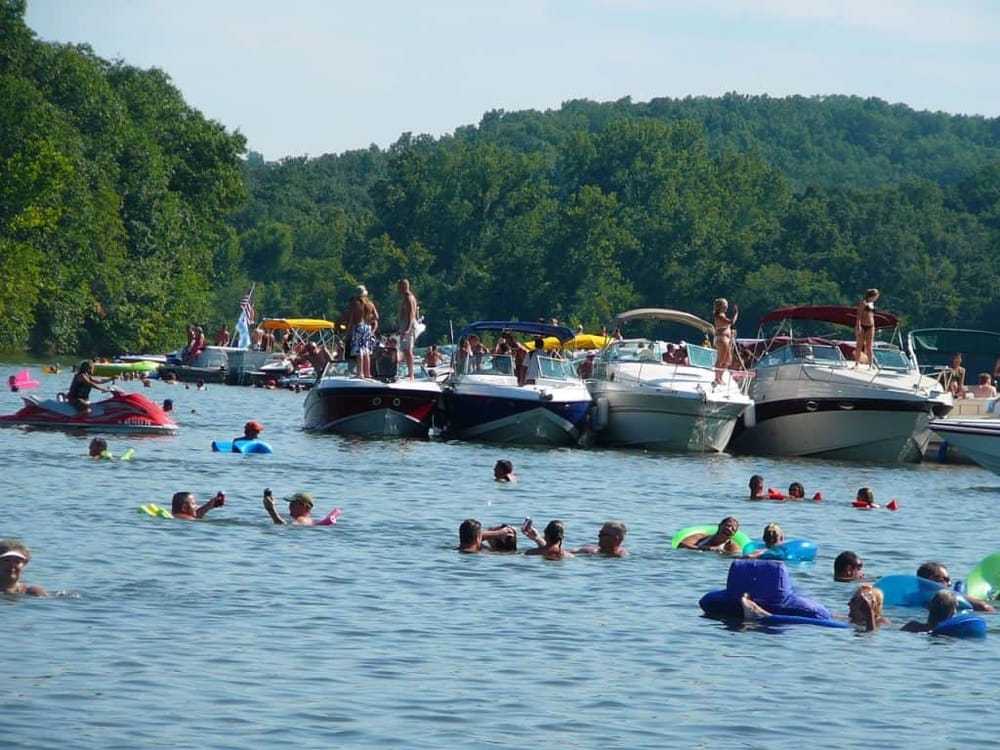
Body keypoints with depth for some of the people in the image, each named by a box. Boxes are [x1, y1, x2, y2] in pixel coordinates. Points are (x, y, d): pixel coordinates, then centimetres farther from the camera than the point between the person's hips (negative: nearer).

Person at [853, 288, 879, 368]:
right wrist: (858, 326, -19)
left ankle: (871, 364, 3)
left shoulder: (872, 303, 15)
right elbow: (859, 315, -13)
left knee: (869, 346, 4)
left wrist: (873, 327, 20)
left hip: (870, 327, 7)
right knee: (859, 345, -1)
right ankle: (857, 363, 4)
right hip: (862, 325, -7)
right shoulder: (864, 302, -8)